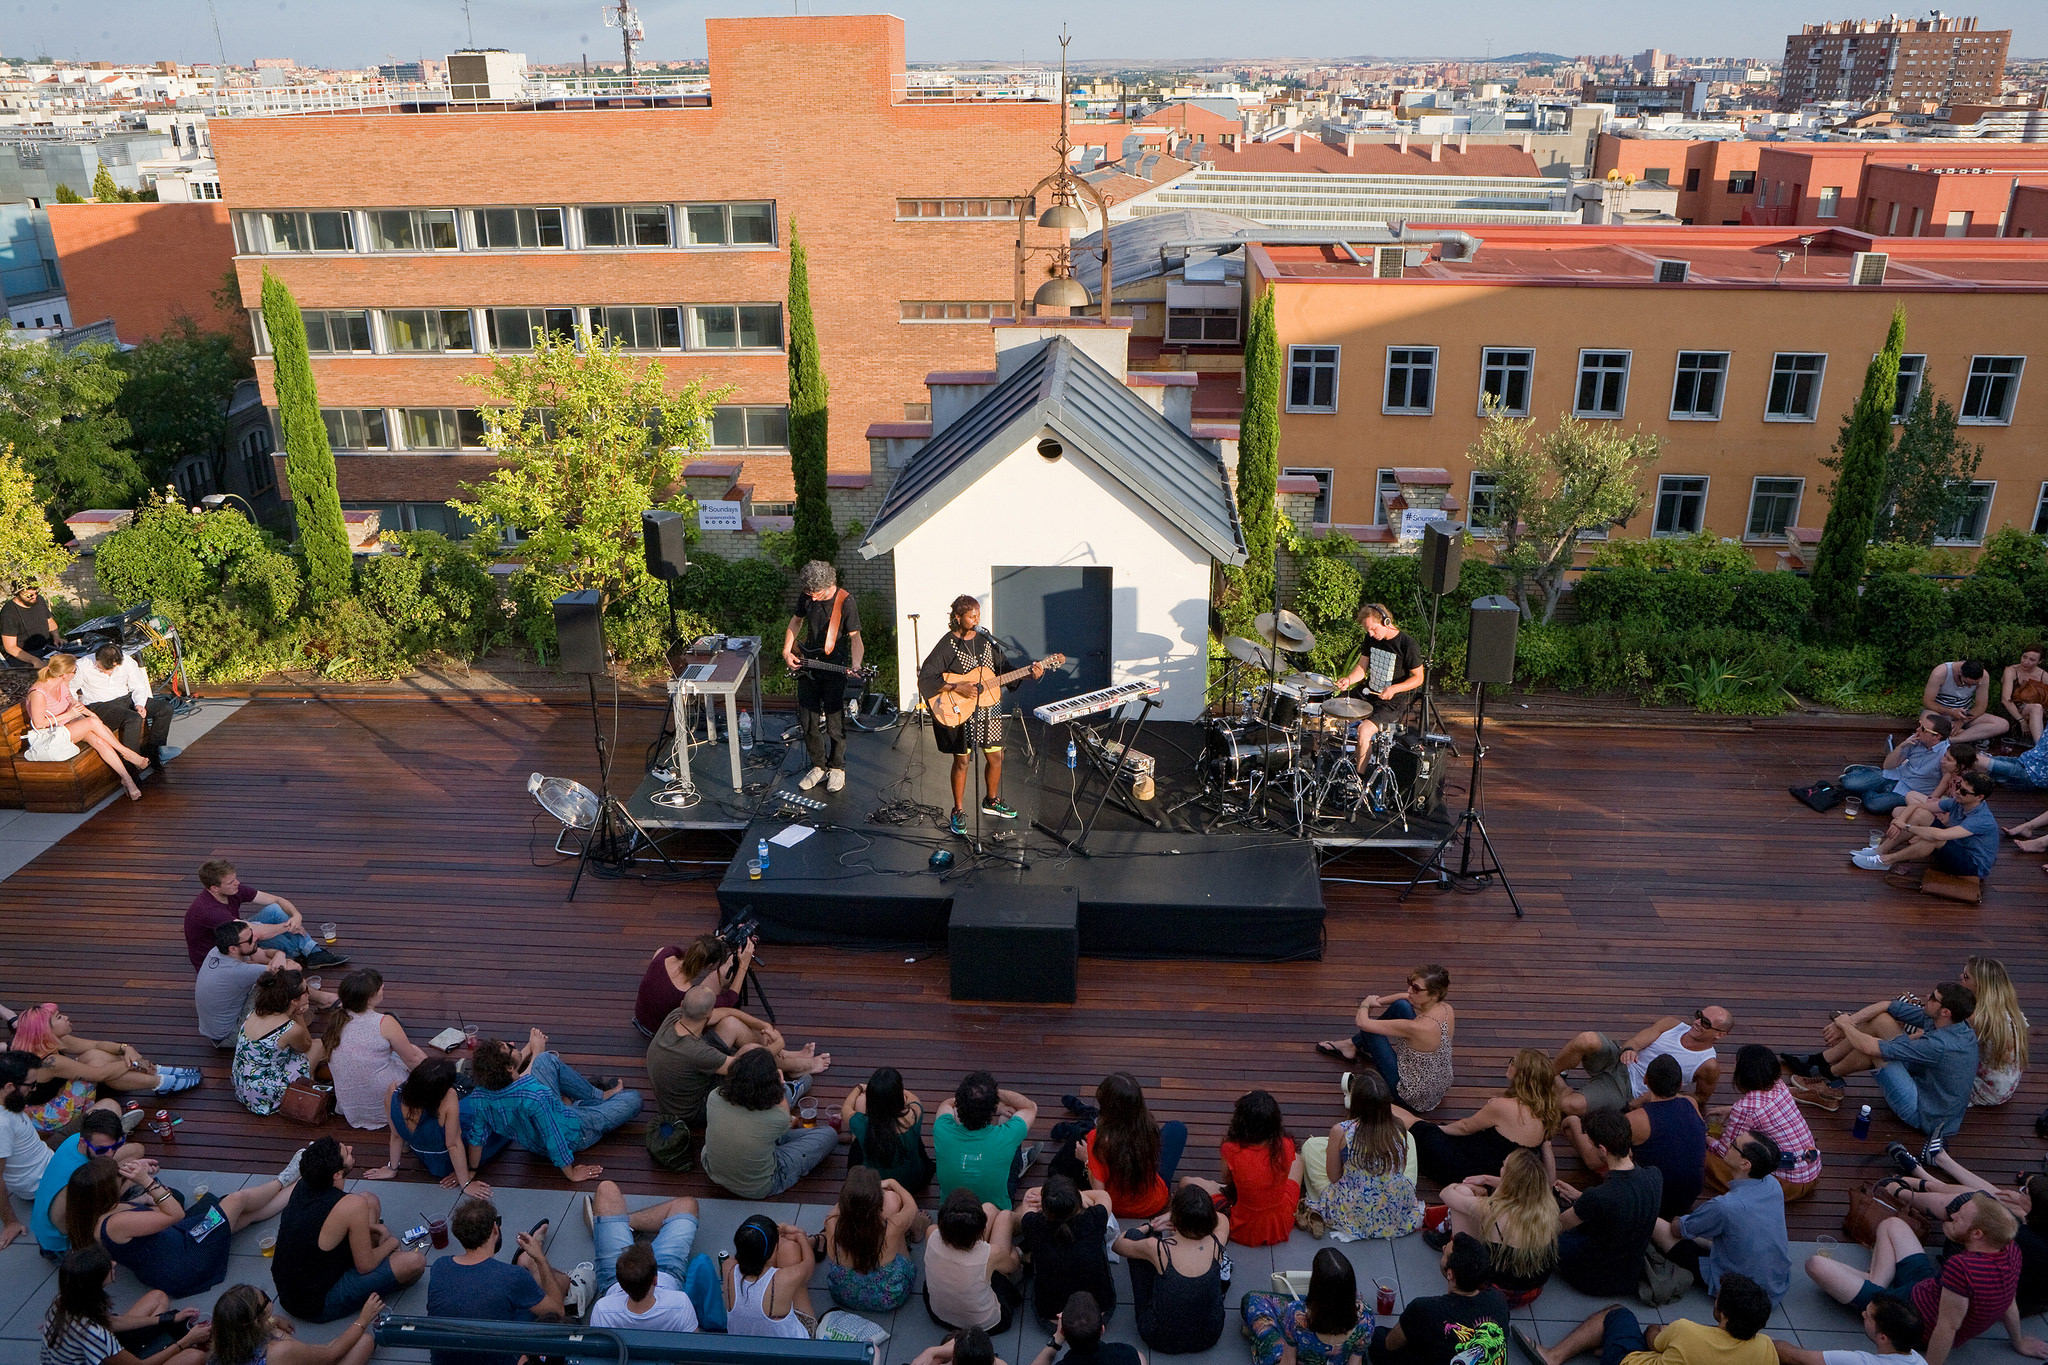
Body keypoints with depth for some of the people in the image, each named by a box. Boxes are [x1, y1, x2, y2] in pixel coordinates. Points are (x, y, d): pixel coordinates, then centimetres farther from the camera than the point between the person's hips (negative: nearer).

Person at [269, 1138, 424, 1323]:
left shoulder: (302, 1184, -7)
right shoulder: (354, 1205, -30)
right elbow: (365, 1266, -18)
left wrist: (374, 1228, 11)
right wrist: (391, 1243, 2)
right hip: (317, 1307, -8)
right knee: (415, 1261, -12)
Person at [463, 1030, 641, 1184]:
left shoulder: (479, 1095, -26)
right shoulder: (536, 1096, -44)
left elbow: (476, 1137, -11)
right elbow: (554, 1140, -34)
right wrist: (572, 1174, -20)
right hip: (572, 1136, -6)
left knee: (547, 1059, 16)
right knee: (633, 1098, 6)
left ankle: (599, 1096, 29)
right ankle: (602, 1100, 40)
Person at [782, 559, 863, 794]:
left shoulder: (846, 602, -16)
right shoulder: (806, 596, -1)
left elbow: (854, 636, -15)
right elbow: (796, 622, 16)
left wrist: (855, 664, -32)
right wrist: (787, 651, 6)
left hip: (834, 667, -5)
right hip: (806, 665, 5)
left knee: (834, 721, -1)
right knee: (809, 720, 8)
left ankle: (837, 768, 16)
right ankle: (819, 766, 23)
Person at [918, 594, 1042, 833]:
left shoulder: (986, 640, 4)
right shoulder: (947, 646, -13)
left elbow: (1005, 670, 8)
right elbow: (925, 679, -18)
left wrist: (1029, 673, -8)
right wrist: (957, 688, -25)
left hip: (989, 709, 5)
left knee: (996, 758, 12)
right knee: (962, 761, 2)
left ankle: (991, 801, 34)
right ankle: (959, 811, 17)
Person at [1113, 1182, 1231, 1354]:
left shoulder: (1157, 1248, -28)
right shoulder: (1216, 1244, -21)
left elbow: (1117, 1245, -5)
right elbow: (1222, 1219, 7)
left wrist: (1149, 1226, 7)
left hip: (1162, 1341, -2)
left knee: (1134, 1235, 4)